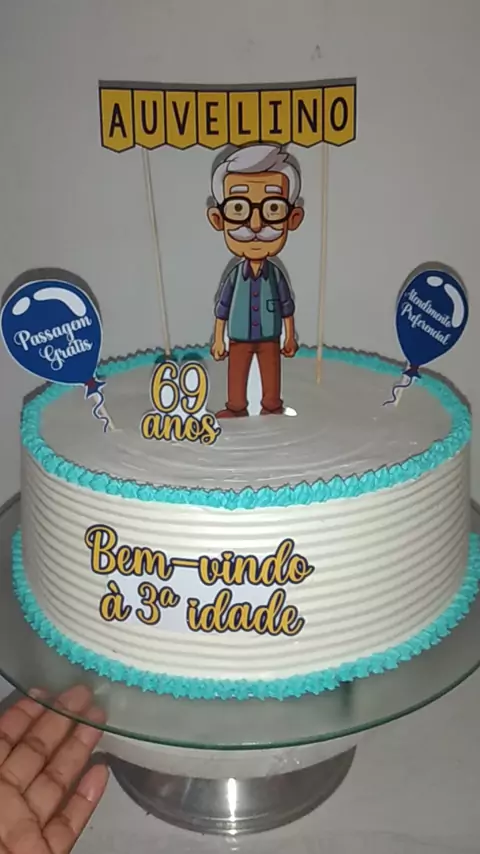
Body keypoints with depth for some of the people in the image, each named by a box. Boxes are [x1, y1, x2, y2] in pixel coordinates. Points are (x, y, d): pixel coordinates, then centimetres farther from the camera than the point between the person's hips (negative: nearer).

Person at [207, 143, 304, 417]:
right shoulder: (234, 275, -13)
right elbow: (222, 307, -3)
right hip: (239, 338, 0)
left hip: (269, 337, 0)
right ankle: (236, 408, 28)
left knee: (271, 374, 12)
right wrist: (218, 340, -1)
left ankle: (272, 407, 28)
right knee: (236, 375, 12)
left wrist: (290, 337, 4)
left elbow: (286, 305, -1)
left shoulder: (276, 274, -12)